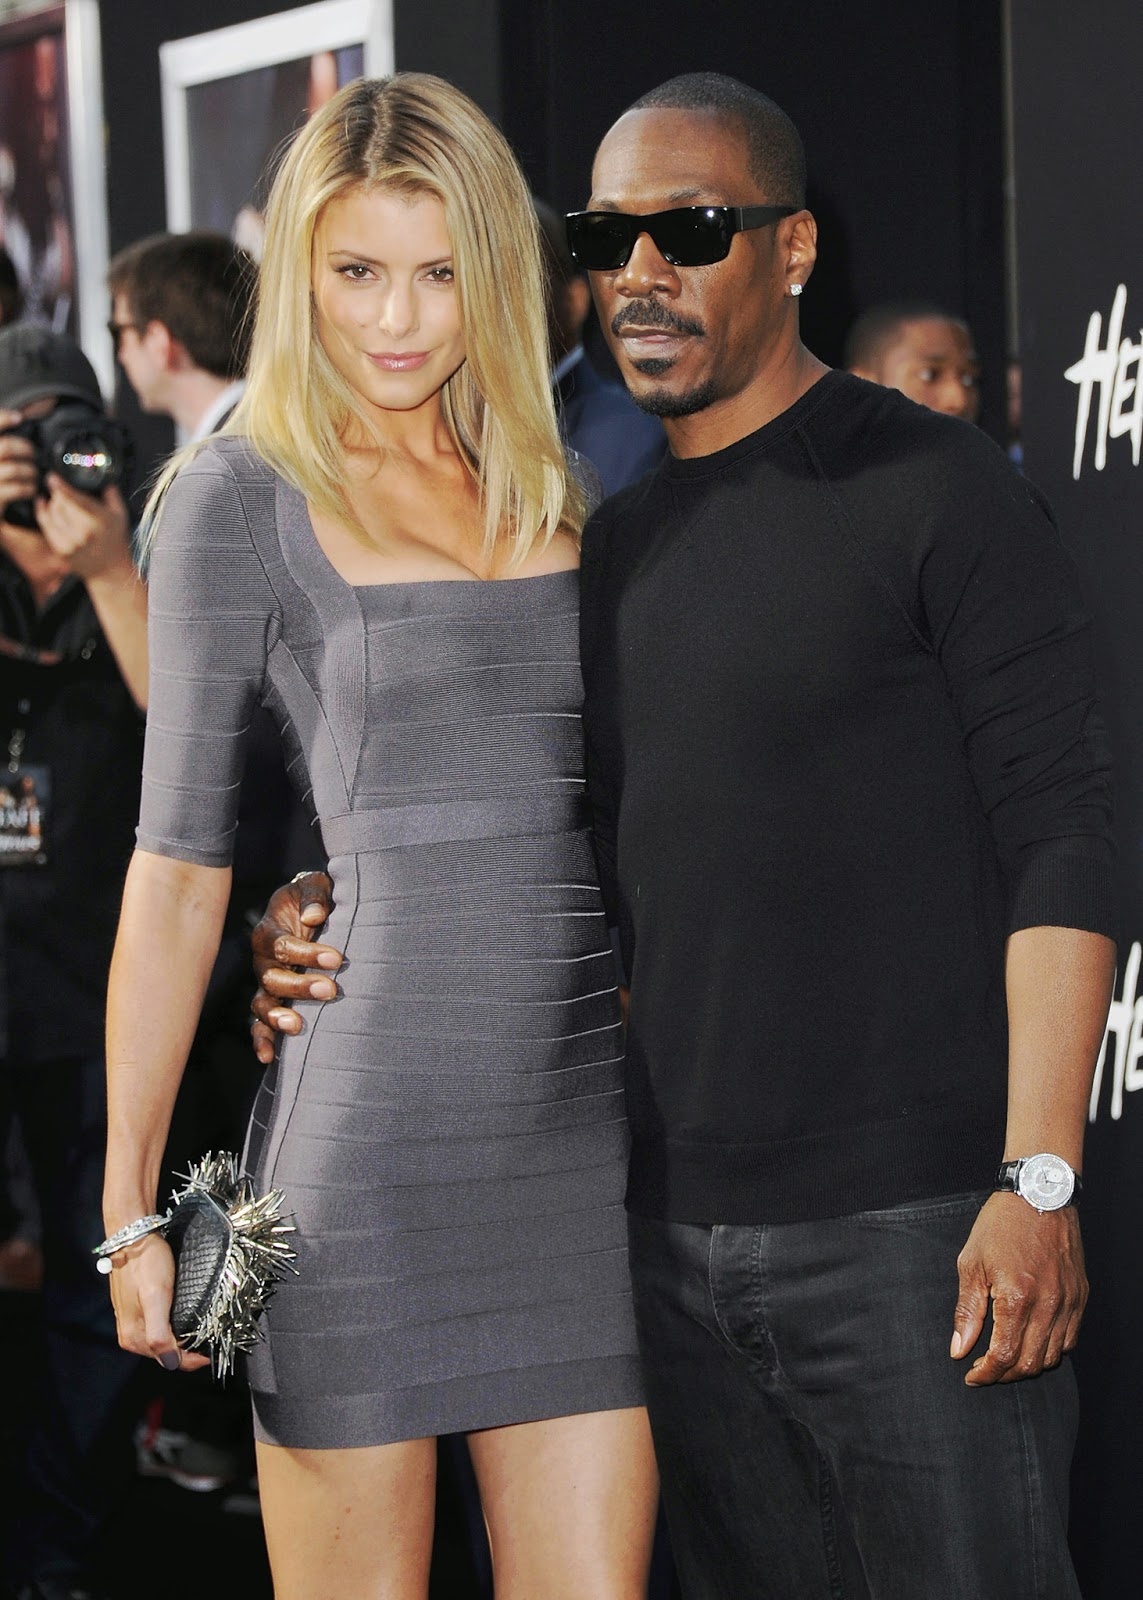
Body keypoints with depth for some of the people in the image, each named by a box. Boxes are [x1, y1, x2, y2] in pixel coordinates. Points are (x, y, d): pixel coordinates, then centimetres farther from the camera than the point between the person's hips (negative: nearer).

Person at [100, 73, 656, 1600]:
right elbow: (179, 863, -2)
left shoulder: (550, 490, 14)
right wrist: (130, 1202, -4)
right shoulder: (242, 498, -1)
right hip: (372, 1115, -4)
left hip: (583, 1114, 5)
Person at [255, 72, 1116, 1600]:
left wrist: (1038, 1182, -16)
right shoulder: (611, 543, 15)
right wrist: (337, 918, 5)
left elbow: (1061, 840, -10)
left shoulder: (931, 486, -5)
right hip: (679, 1239, 6)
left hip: (910, 1232, -6)